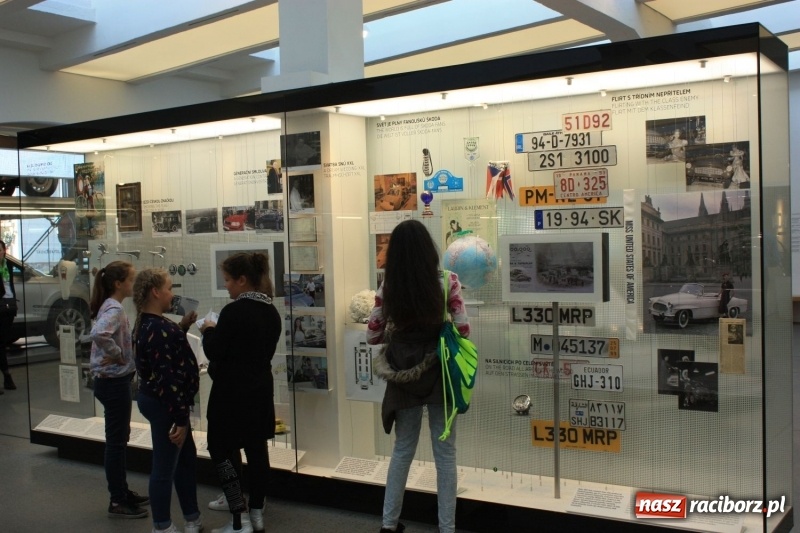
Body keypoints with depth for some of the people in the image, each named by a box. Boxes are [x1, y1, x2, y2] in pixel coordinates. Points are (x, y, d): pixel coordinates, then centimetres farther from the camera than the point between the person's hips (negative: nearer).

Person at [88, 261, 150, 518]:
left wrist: (119, 355, 9)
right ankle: (118, 502, 9)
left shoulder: (111, 306, 10)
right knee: (116, 441, -1)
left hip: (113, 380, 10)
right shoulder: (114, 309, -20)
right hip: (114, 382, -10)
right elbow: (98, 334, -39)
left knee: (120, 438, 18)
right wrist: (117, 354, -24)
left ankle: (122, 492, 30)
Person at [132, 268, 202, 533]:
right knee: (165, 467, 4)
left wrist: (182, 328, 10)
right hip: (164, 404, -11)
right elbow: (166, 378, -26)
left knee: (187, 459, 20)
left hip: (158, 401, 11)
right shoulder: (158, 328, -24)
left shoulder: (150, 324, 8)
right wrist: (179, 419, -23)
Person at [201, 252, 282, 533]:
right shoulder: (271, 312, 5)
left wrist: (209, 330, 2)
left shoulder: (233, 311, -20)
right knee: (256, 450, 13)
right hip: (260, 390, 8)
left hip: (232, 393, -7)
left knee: (221, 450, 4)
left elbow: (214, 352, -16)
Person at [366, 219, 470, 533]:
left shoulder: (388, 287, -5)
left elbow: (372, 336, 0)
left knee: (402, 450, 17)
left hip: (404, 377, 2)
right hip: (439, 375, -2)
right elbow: (463, 330, -9)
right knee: (445, 454, 9)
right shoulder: (446, 282, -11)